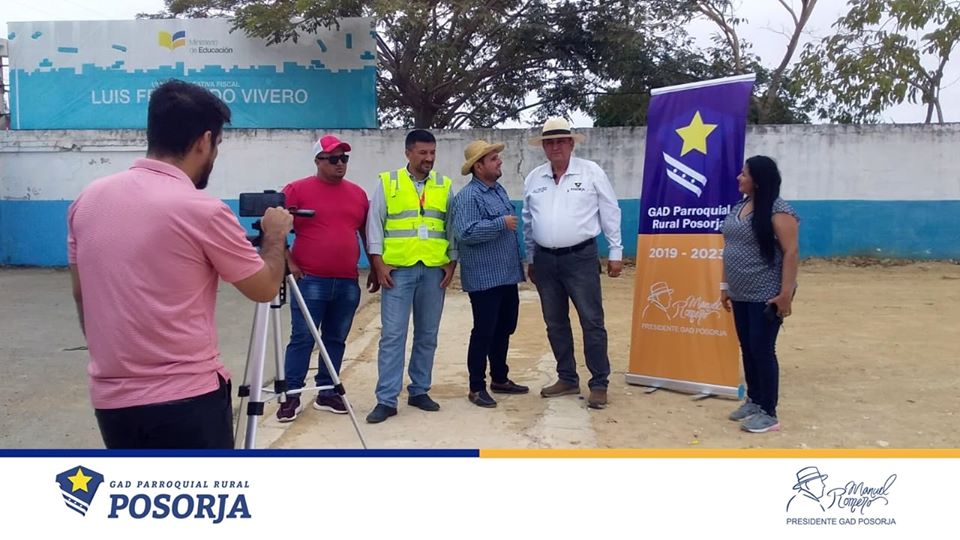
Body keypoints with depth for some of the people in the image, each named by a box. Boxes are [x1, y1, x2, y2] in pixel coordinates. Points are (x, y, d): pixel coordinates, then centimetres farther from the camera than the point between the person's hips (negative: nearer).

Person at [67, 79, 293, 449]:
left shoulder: (87, 200, 3)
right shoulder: (202, 211, -17)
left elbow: (81, 295, 13)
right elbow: (265, 289, -4)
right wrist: (275, 235, 13)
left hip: (111, 398, 7)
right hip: (186, 398, -6)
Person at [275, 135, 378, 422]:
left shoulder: (358, 193, 12)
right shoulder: (297, 189, -2)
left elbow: (367, 233, 19)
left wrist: (375, 268, 17)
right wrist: (288, 263, -10)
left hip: (348, 283, 5)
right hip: (310, 281, -4)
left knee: (336, 340, 10)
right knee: (302, 339, -2)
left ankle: (327, 393, 20)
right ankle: (291, 396, 7)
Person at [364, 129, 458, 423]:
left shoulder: (445, 186, 10)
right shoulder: (388, 182, 3)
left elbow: (452, 227, 12)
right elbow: (375, 223, 1)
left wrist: (452, 263, 5)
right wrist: (378, 262, -6)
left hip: (434, 270, 3)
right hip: (397, 269, -3)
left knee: (427, 335, 10)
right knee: (392, 335, -4)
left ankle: (419, 391, 23)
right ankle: (386, 399, 1)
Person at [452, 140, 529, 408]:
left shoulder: (499, 190, 14)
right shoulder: (468, 196, -15)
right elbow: (466, 232, -28)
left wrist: (519, 264, 21)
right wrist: (501, 223, -23)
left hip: (507, 276, 9)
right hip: (485, 279, -9)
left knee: (504, 330, 17)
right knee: (484, 333, -1)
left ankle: (500, 378, 31)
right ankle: (477, 388, 10)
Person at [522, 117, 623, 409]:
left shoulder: (591, 172, -2)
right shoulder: (533, 178, 9)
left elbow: (610, 213, 0)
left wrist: (615, 253, -2)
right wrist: (530, 259, 16)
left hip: (580, 257, -4)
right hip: (545, 260, 4)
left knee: (592, 322, -2)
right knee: (555, 323, 11)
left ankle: (599, 384, 7)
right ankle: (567, 378, 24)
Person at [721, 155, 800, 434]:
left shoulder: (778, 210, -14)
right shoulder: (738, 207, 11)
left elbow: (791, 252, -18)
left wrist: (786, 293, -22)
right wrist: (725, 285, 16)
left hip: (766, 296, -8)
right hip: (741, 294, 8)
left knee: (762, 350, -4)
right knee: (747, 349, 13)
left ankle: (768, 413, 7)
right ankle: (753, 401, 27)